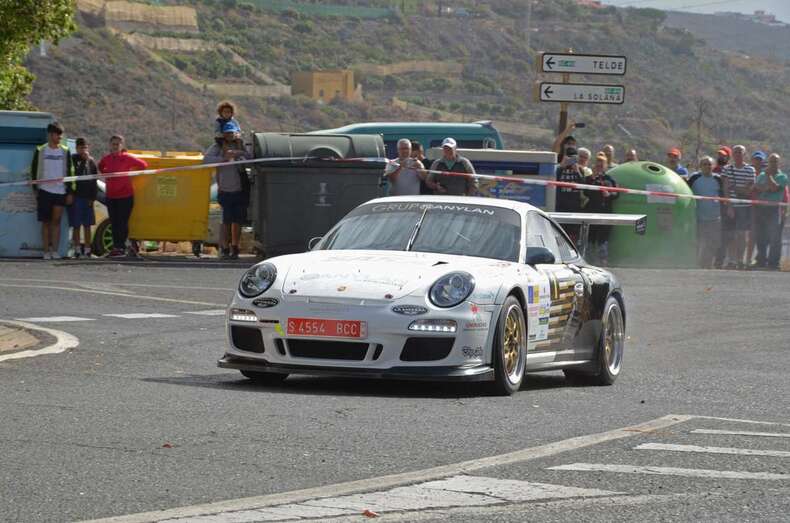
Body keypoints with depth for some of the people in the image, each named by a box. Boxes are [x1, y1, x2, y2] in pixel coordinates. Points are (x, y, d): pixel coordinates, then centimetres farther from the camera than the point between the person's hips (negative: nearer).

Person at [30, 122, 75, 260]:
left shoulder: (65, 152, 7)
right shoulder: (40, 151, 4)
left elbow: (70, 173, 9)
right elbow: (33, 171, 7)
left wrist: (70, 192, 3)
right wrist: (35, 189, 1)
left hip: (60, 191, 1)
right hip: (44, 191, -1)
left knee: (56, 221, 0)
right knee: (46, 222, 2)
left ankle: (55, 251, 2)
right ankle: (46, 251, 5)